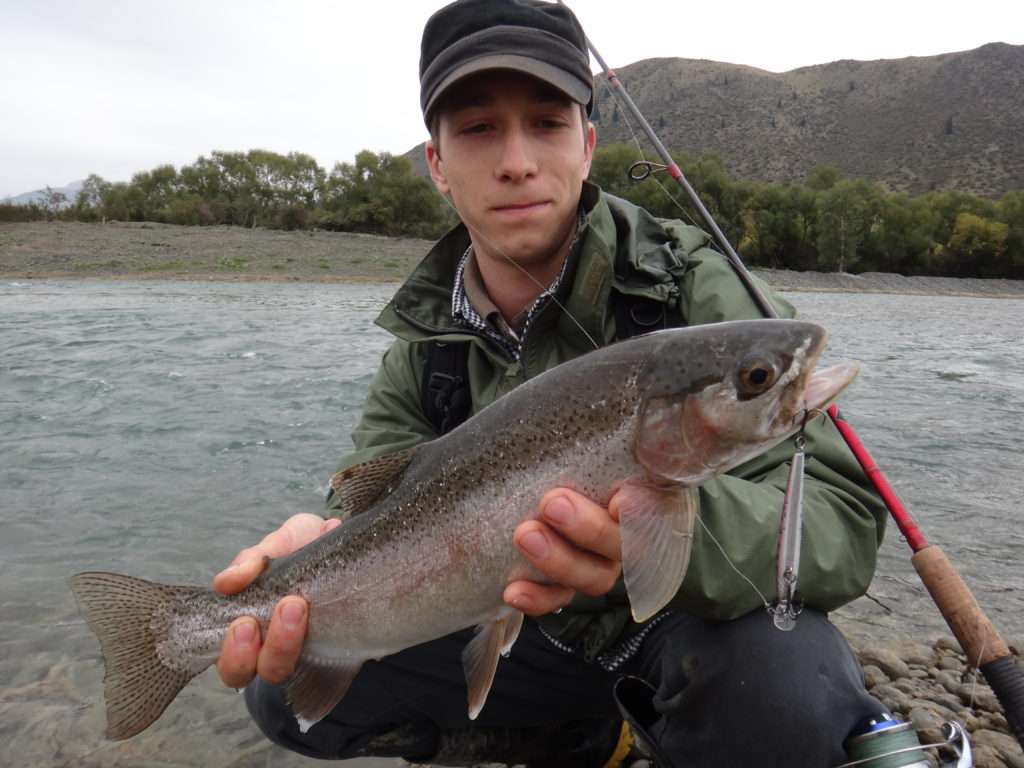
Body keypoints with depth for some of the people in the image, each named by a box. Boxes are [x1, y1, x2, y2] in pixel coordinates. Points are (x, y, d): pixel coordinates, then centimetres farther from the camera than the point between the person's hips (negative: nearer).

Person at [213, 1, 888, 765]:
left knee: (783, 686, -37)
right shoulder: (425, 338, -6)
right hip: (539, 632, 4)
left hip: (709, 620, -3)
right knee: (290, 687, -5)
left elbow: (844, 516, -26)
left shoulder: (697, 290, -20)